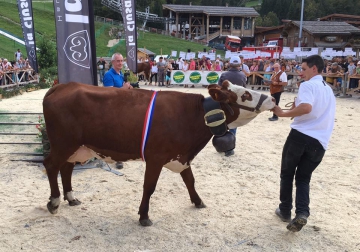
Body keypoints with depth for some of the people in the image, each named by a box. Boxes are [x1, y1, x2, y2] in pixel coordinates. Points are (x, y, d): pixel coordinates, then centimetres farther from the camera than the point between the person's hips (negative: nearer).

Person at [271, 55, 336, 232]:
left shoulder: (308, 85, -5)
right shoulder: (329, 90, 22)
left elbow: (306, 107, -25)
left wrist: (282, 113, -16)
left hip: (300, 135, -6)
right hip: (320, 142, 6)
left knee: (287, 174, 14)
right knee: (303, 177, 16)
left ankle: (285, 211, 24)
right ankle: (302, 213, -6)